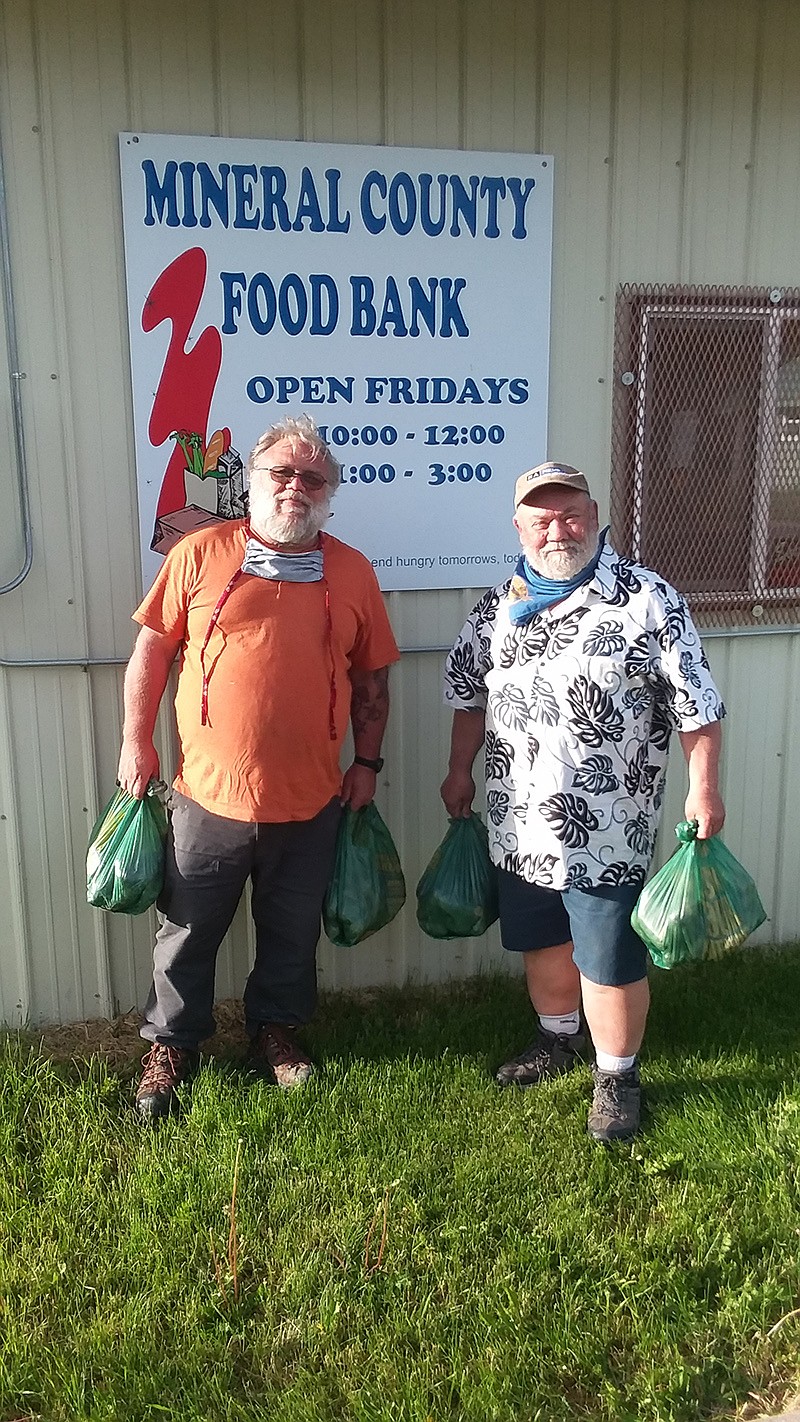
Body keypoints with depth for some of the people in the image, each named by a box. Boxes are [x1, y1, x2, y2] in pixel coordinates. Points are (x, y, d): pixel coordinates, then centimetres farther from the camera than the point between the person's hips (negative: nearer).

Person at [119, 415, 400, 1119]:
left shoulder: (352, 572, 2)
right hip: (209, 794, -1)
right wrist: (136, 741, 1)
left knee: (292, 935, 17)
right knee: (188, 932, 13)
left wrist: (367, 761, 7)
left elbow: (372, 674, 8)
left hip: (310, 800, 1)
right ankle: (171, 1045, 34)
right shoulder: (199, 554, -3)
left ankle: (276, 1030, 41)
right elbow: (152, 650, 3)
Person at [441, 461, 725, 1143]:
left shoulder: (648, 599, -9)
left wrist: (703, 790, -10)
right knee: (542, 941, 21)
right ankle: (559, 1038, 45)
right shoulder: (498, 605, 6)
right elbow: (469, 693, 17)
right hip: (519, 826, 5)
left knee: (609, 963, 5)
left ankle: (618, 1077, 27)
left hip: (606, 832, -5)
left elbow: (696, 704, -8)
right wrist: (460, 773, 18)